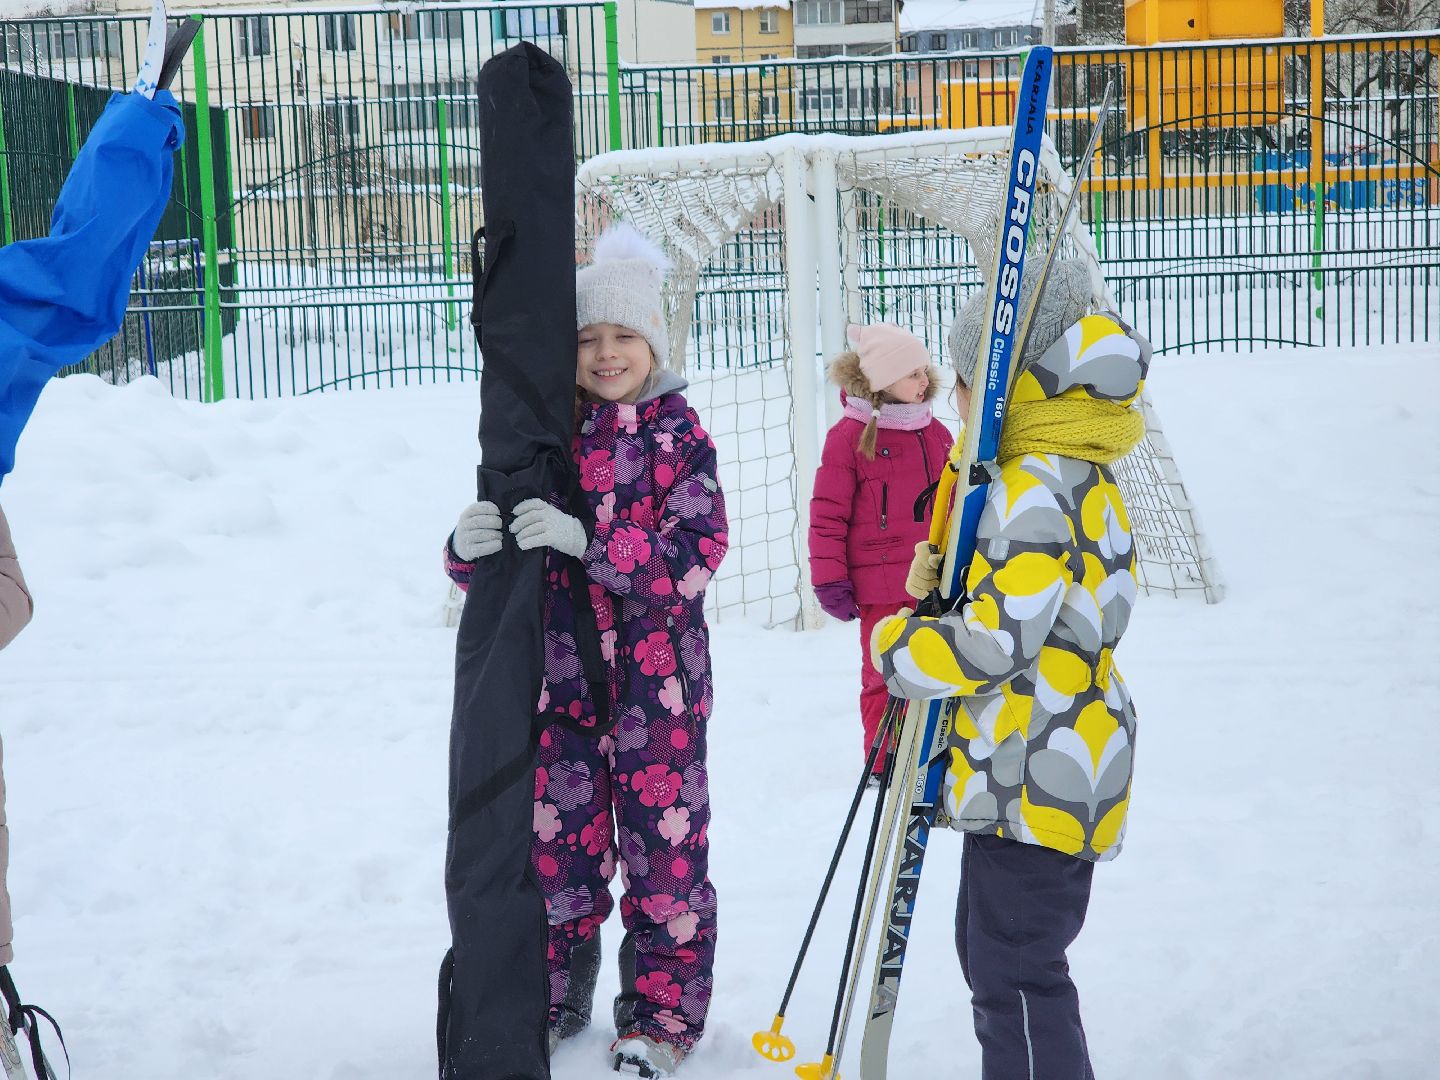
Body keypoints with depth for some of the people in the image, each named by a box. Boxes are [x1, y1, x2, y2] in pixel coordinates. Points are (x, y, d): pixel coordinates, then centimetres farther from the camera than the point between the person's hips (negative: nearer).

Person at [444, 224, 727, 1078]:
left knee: (664, 843, 5)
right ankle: (556, 995, 31)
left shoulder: (680, 436, -6)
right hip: (558, 677, 3)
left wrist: (587, 541, -26)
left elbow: (694, 557, -16)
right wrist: (471, 548, -20)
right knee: (556, 836, 12)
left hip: (657, 680, -3)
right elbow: (500, 559, 4)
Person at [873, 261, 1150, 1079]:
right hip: (1061, 765, 11)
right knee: (993, 953, 21)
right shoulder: (1090, 478, 15)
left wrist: (901, 645, -9)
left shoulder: (1035, 487, -19)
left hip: (1034, 779, -11)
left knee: (1016, 974, -5)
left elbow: (1003, 638, -24)